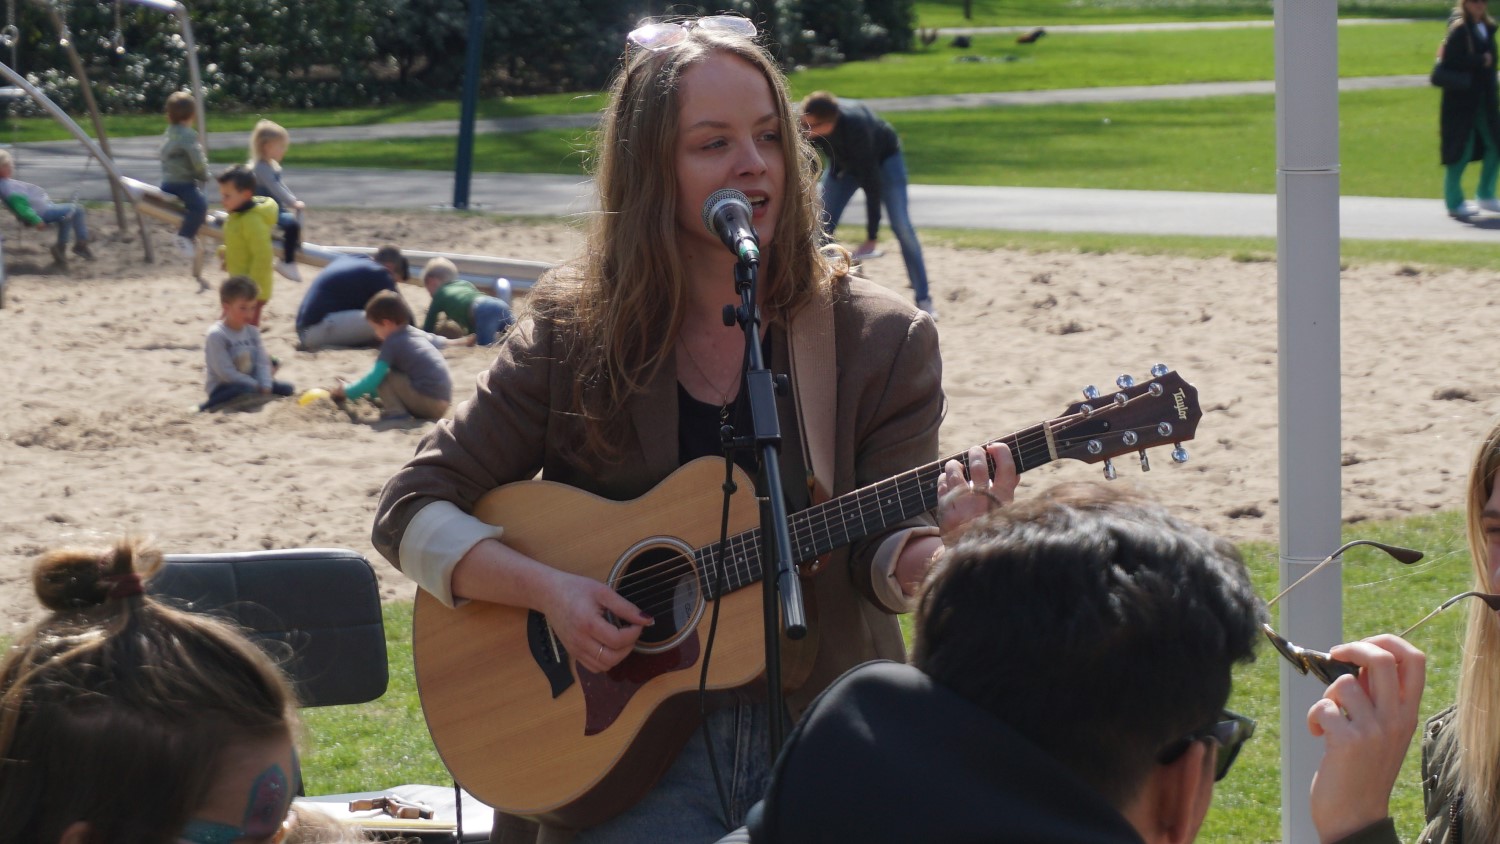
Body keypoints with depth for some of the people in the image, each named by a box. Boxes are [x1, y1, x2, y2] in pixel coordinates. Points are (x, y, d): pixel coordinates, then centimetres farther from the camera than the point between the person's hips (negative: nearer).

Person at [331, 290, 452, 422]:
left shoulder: (392, 343, -7)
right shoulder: (418, 334, 15)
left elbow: (373, 379, -10)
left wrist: (345, 391, 5)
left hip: (427, 403, -9)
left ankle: (396, 413, -11)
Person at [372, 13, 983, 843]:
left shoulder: (883, 342, 1)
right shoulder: (572, 334, 0)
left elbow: (881, 557, -4)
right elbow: (412, 512, 3)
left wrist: (935, 546, -27)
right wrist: (547, 589, -13)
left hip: (821, 735, 1)